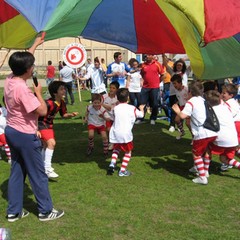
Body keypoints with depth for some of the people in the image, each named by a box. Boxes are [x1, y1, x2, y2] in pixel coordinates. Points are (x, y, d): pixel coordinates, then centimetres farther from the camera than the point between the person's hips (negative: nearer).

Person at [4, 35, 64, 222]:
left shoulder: (10, 79, -1)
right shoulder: (22, 88, -26)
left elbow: (23, 60, 18)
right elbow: (43, 111, -24)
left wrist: (35, 45, 27)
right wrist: (38, 92, -9)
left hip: (11, 131, 9)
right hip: (25, 136, -9)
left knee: (17, 172, 17)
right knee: (38, 174, 5)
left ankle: (14, 211, 24)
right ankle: (46, 211, 18)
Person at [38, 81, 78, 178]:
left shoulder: (62, 103, -6)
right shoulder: (49, 103, -31)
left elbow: (64, 114, 8)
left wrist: (71, 115, -13)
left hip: (49, 124, 10)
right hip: (40, 124, -9)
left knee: (47, 144, 22)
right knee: (51, 143, -23)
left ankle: (43, 166, 43)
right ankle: (47, 169, -17)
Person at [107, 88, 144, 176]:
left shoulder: (115, 108, 3)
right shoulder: (132, 108, -2)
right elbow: (141, 115, 13)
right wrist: (141, 108, 35)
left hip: (115, 133, 3)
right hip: (125, 134, -3)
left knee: (116, 149, 27)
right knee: (128, 152, 13)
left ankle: (112, 164, 9)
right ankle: (122, 171, 11)